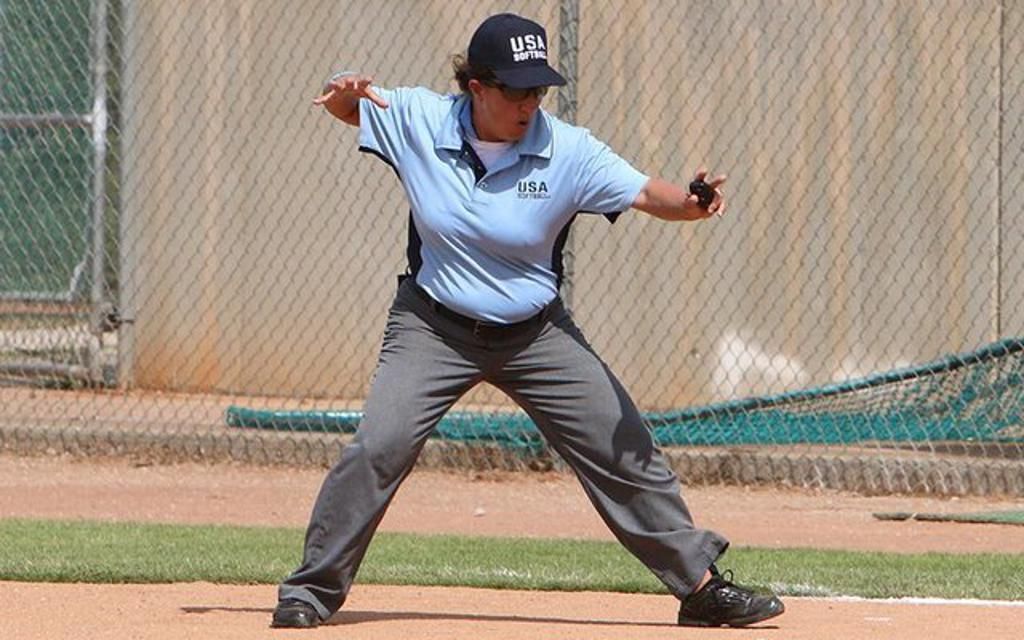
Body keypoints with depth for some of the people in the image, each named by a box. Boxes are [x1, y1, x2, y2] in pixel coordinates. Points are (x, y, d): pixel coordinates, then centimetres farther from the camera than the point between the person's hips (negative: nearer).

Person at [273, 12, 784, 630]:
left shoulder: (568, 150, -16)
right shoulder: (419, 120, -13)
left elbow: (645, 192, -23)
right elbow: (346, 108, 3)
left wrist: (690, 202, -46)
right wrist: (345, 92, -22)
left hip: (537, 334, 1)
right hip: (434, 326, -1)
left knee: (626, 454, 1)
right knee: (378, 448, -16)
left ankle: (700, 584, 13)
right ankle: (312, 589, -1)